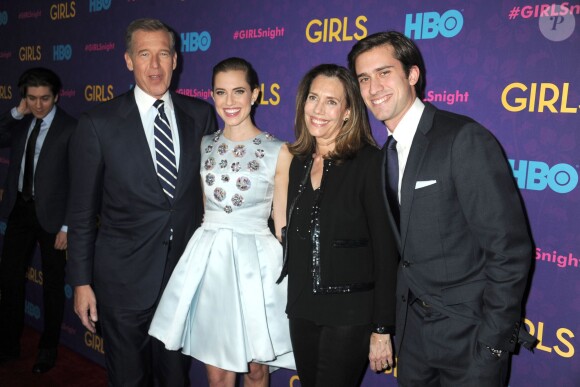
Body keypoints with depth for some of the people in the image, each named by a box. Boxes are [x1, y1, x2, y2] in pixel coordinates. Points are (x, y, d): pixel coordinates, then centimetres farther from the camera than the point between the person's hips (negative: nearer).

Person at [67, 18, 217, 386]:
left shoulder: (201, 115, 0)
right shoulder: (99, 123, -8)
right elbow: (82, 210, -4)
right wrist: (81, 282, -4)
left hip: (186, 271, 3)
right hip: (124, 278, -2)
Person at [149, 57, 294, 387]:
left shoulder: (279, 152, -5)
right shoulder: (203, 146, 6)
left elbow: (282, 224, -1)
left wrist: (288, 280, 0)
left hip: (256, 263, -3)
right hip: (207, 260, 3)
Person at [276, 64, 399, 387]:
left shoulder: (369, 162, -12)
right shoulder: (299, 162, 6)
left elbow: (385, 248, -13)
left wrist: (382, 329, -13)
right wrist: (294, 302, 11)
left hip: (350, 312, -5)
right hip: (302, 310, 6)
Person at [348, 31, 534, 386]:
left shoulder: (464, 138, -17)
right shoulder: (388, 154, 6)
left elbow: (510, 248, -18)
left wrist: (492, 342, -16)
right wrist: (392, 322, 4)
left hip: (467, 331, -6)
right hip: (412, 328, 7)